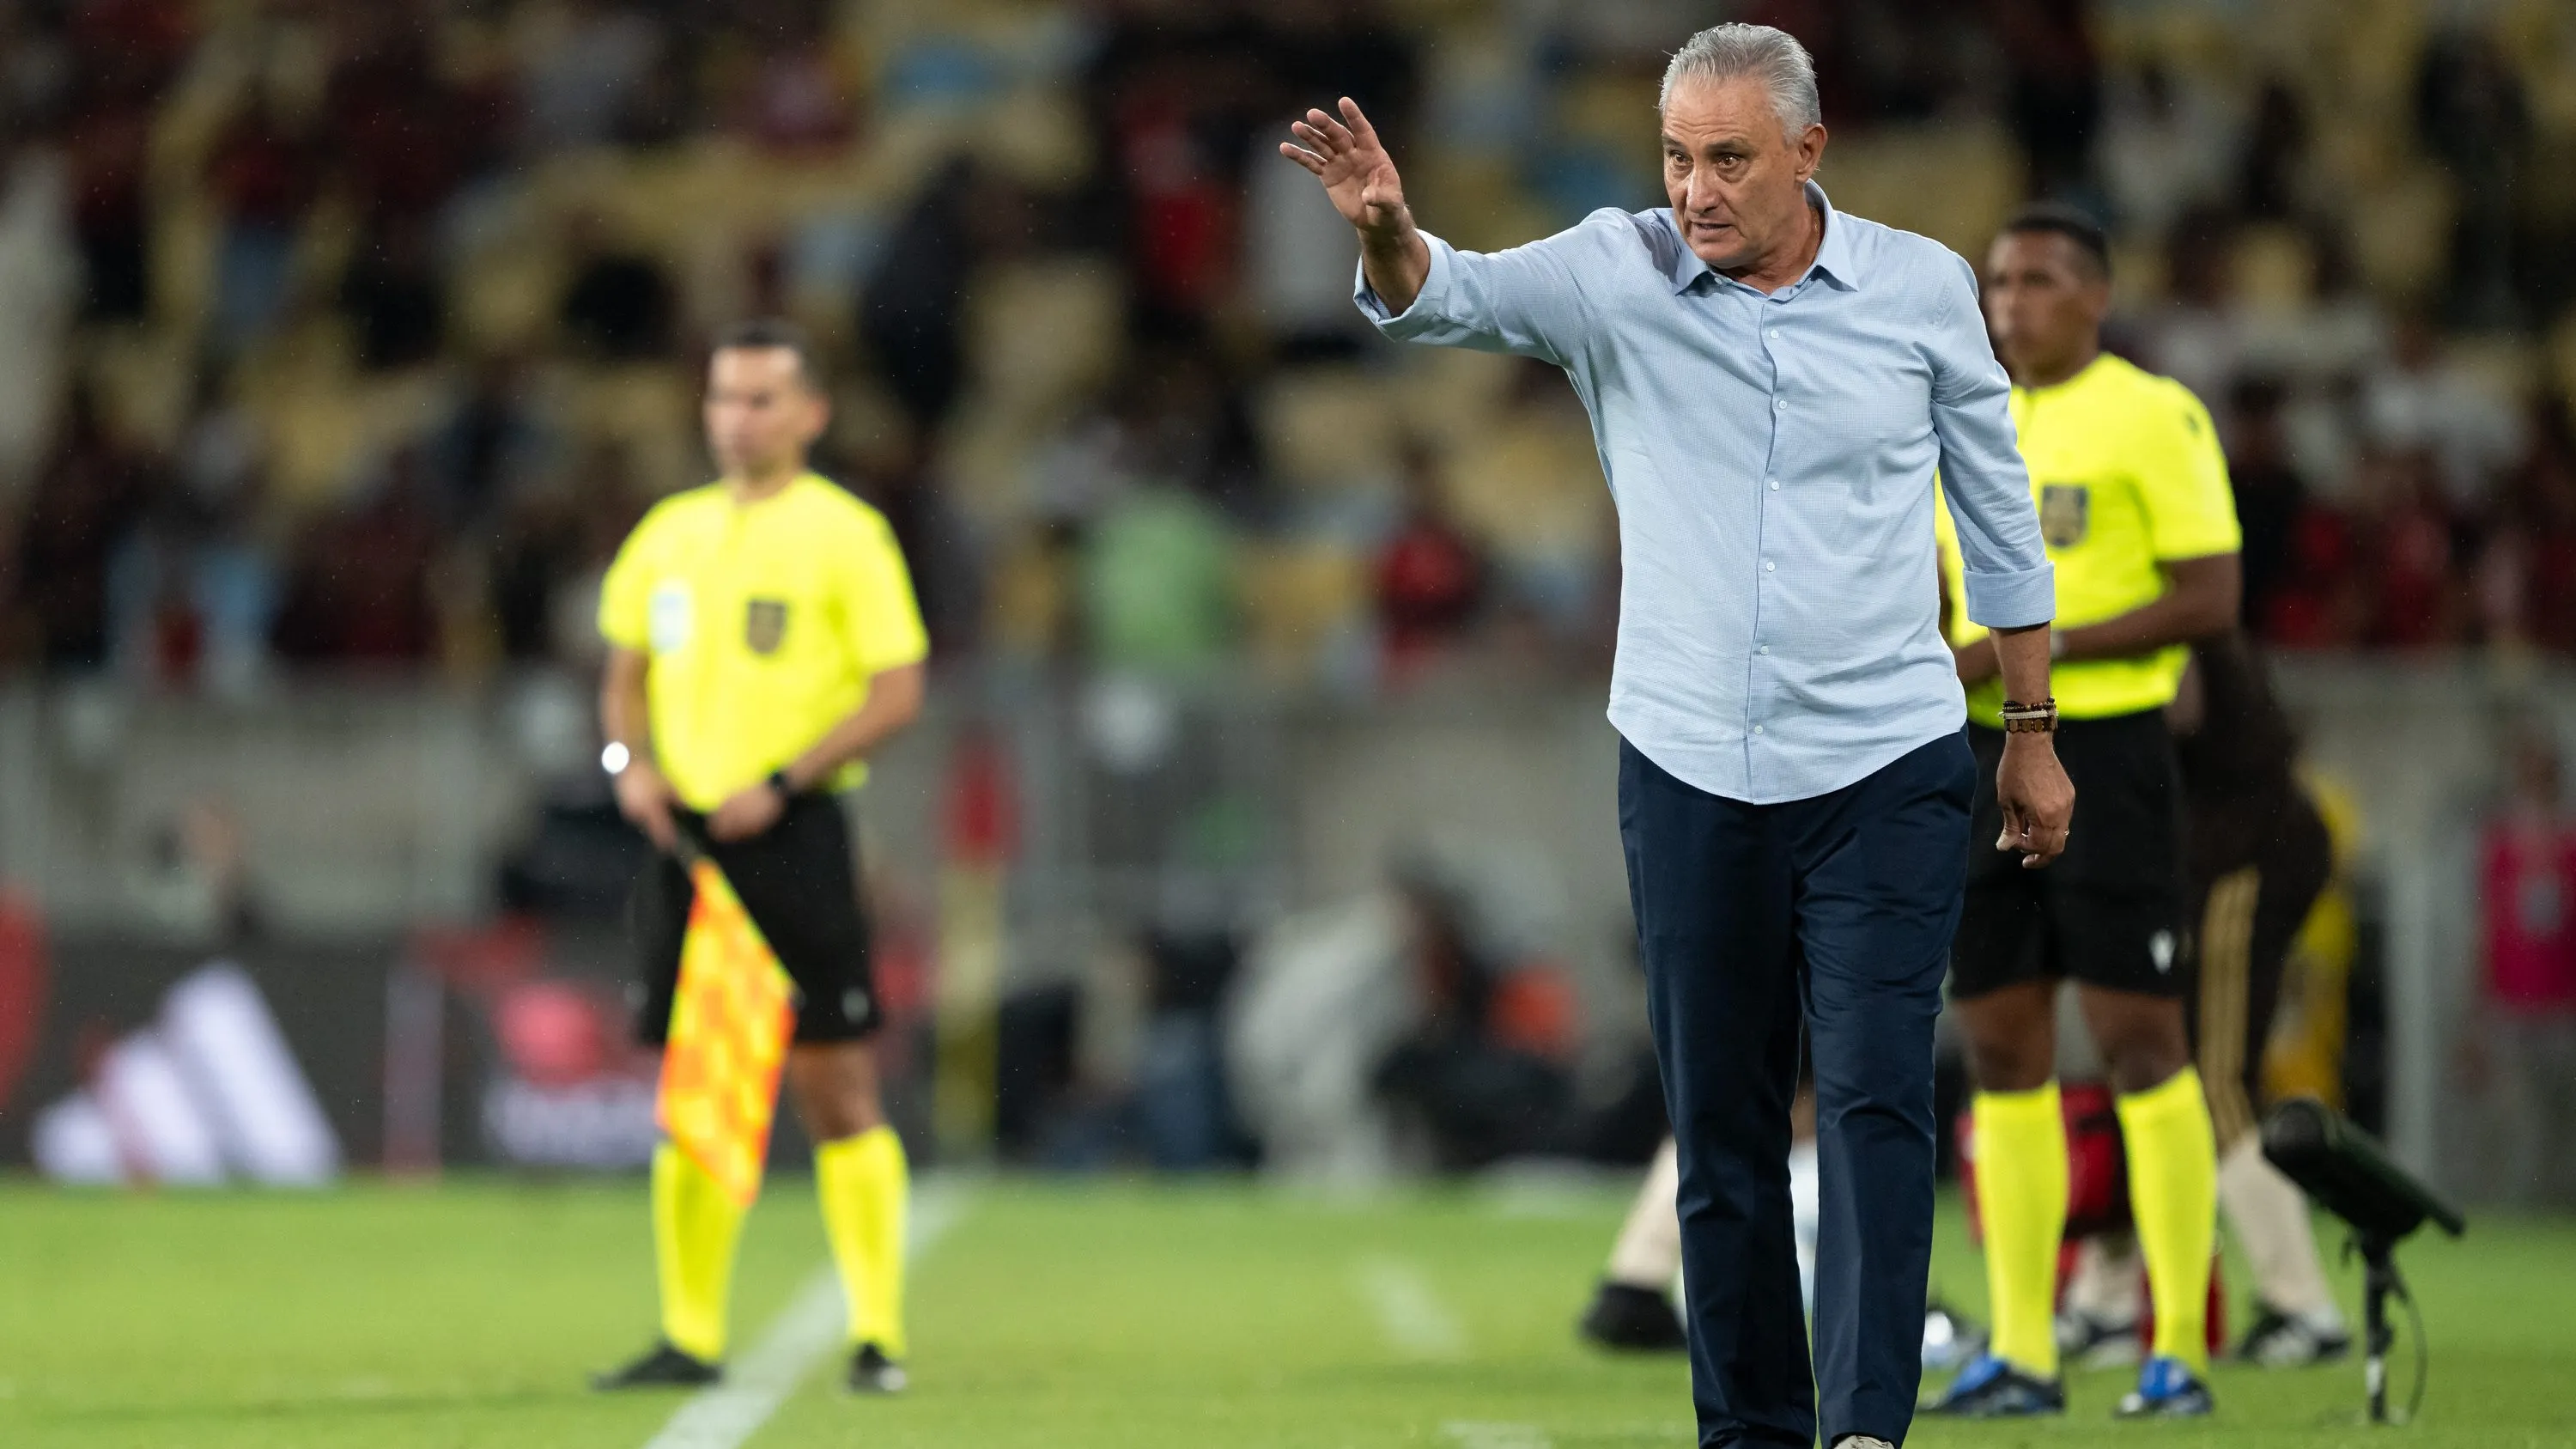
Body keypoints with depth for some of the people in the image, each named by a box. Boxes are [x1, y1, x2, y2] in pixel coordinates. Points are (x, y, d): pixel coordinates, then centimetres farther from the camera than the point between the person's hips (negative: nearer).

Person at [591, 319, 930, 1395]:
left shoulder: (842, 533, -3)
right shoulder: (671, 531, 13)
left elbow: (898, 691, -8)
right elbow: (627, 670, 22)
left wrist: (781, 784, -15)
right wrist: (632, 760, 1)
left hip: (792, 833, -5)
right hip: (686, 837, 5)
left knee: (834, 1087, -6)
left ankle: (877, 1336, -2)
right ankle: (690, 1337, 12)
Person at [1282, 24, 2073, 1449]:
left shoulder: (1922, 287, 0)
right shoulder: (1617, 275, -1)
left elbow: (1999, 512, 10)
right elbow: (1453, 296, -18)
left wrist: (2035, 731, 12)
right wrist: (1386, 232, -41)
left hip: (1886, 768, -1)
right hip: (1689, 770, 1)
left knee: (1876, 1100, -12)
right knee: (1720, 1127, 6)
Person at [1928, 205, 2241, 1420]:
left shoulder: (2155, 417, -5)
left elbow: (2211, 598, -11)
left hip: (2105, 745, -6)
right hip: (1983, 754, 6)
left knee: (2139, 1037, -7)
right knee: (2001, 1045, 4)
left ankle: (2179, 1351, -4)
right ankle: (2022, 1354, 7)